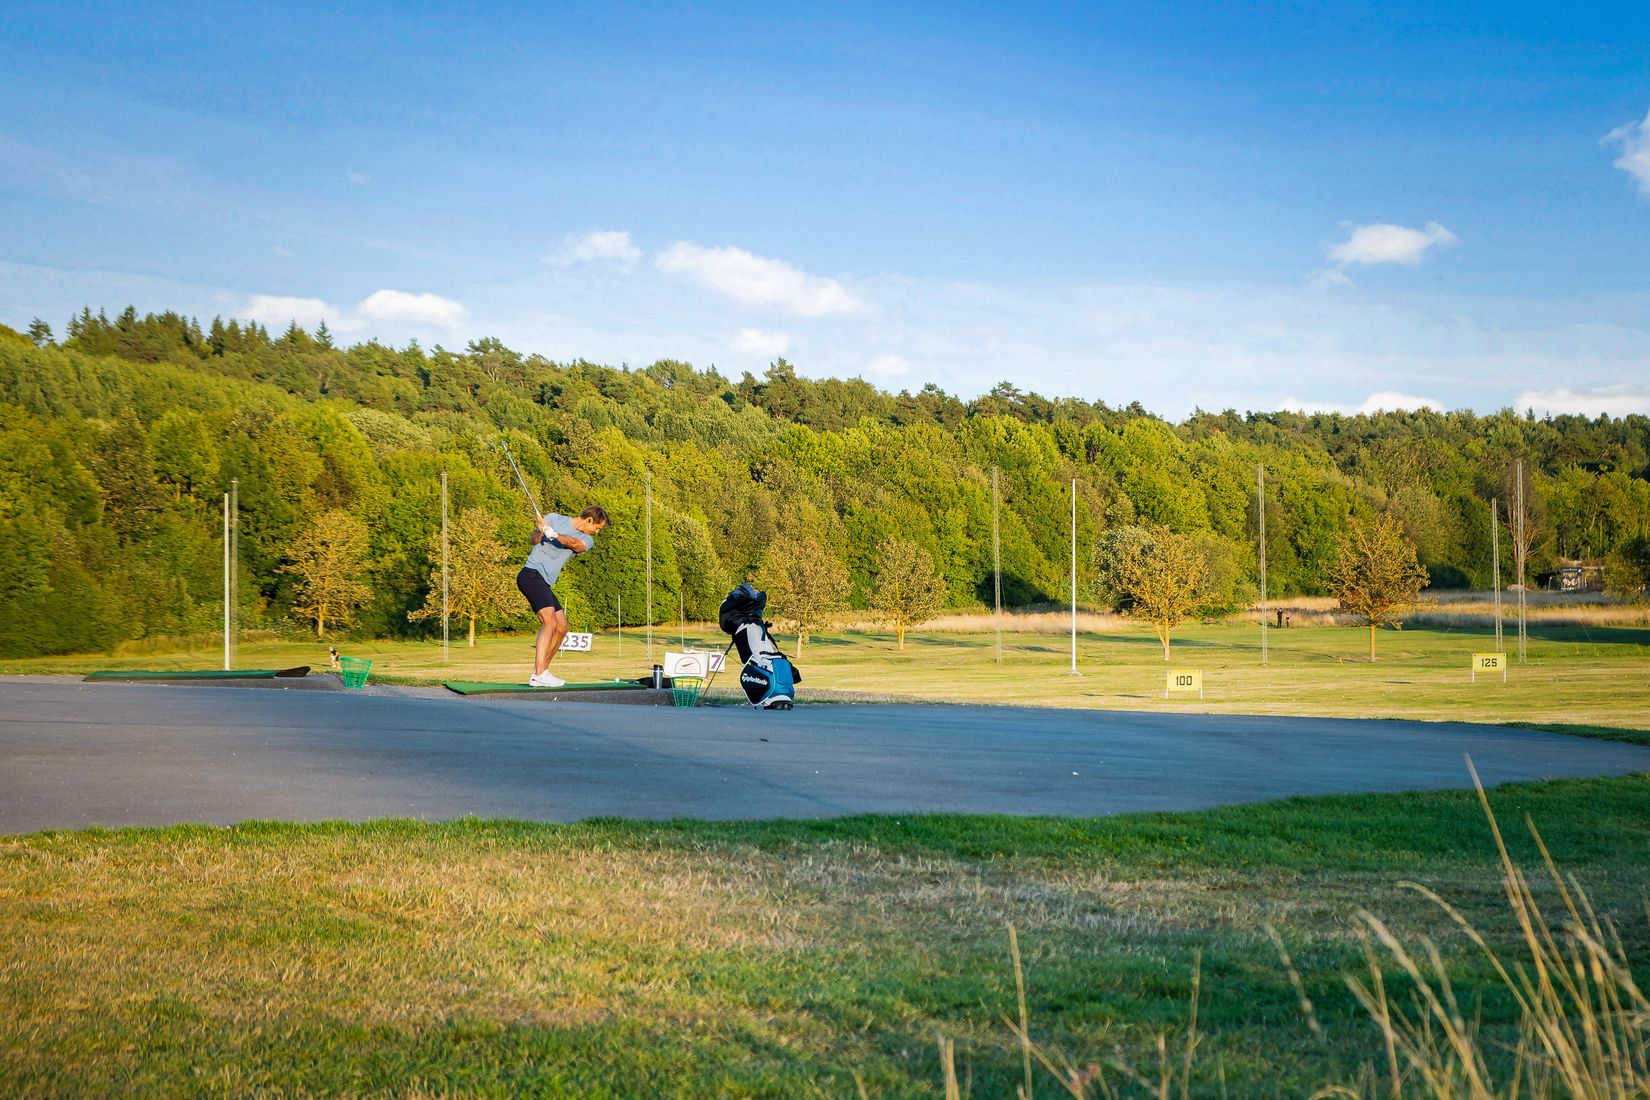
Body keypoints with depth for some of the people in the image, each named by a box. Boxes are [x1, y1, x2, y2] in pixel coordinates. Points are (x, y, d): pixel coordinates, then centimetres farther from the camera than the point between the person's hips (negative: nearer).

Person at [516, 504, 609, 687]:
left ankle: (542, 671, 17)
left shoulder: (587, 540, 10)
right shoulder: (554, 518, 1)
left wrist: (554, 534, -31)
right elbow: (534, 540, -6)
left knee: (562, 626, 10)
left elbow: (575, 543, -13)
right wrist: (539, 531, -29)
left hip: (544, 583, 8)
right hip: (532, 574, -8)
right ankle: (538, 675, -30)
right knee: (549, 621, -21)